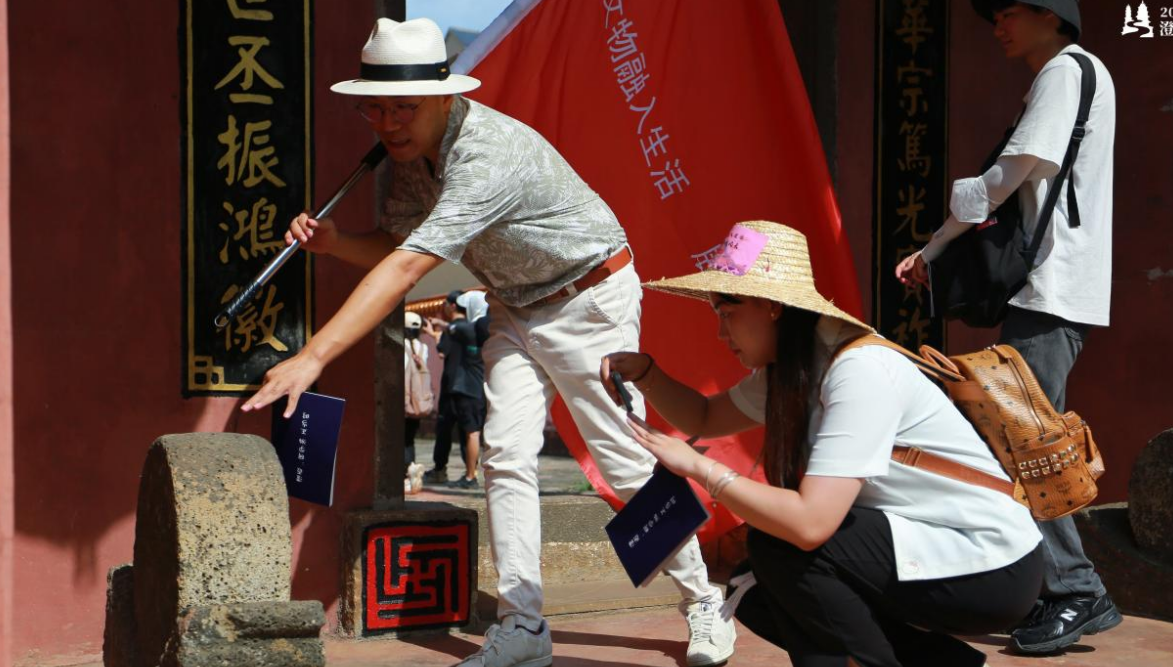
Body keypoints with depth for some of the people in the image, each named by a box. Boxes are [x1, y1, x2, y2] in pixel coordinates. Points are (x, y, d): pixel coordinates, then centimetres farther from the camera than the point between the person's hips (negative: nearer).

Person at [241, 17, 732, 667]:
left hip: (590, 297, -7)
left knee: (627, 461, -2)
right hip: (515, 305, 8)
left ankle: (702, 603, 16)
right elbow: (393, 244, 2)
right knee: (505, 454, -4)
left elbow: (406, 268, -42)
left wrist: (314, 355, -46)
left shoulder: (489, 154, -35)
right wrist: (334, 241, -21)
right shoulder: (408, 151, -7)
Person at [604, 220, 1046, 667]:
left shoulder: (859, 372, -25)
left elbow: (810, 522, -32)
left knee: (778, 544, -20)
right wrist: (643, 372, 2)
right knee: (760, 604, 4)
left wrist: (700, 468, -24)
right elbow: (705, 418, 20)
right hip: (927, 546, 9)